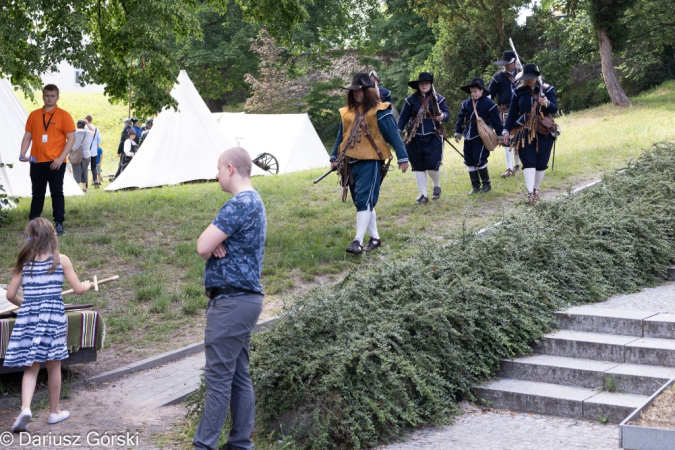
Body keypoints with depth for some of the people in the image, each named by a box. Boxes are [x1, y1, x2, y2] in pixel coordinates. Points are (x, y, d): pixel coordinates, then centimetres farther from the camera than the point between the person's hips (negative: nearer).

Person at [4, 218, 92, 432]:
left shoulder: (25, 262, 4)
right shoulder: (61, 260, -2)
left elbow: (10, 295, 5)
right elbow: (78, 289, -1)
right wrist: (88, 284, 21)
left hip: (28, 317, 2)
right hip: (53, 315, -2)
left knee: (30, 368, 7)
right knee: (53, 365, 11)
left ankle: (25, 408, -15)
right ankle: (54, 411, 22)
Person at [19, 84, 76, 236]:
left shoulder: (64, 115, -2)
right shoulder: (34, 115, 9)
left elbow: (71, 139, -6)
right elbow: (28, 136, 12)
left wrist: (61, 158, -15)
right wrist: (23, 153, -4)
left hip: (56, 163, -3)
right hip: (37, 161, 4)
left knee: (57, 193, 0)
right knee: (37, 194, 10)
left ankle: (59, 224, 5)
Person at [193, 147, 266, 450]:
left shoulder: (240, 203, -17)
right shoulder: (253, 201, 17)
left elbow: (203, 247, -19)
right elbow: (208, 246, 17)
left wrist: (211, 243, 3)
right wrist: (216, 243, -6)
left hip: (231, 301, -10)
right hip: (243, 299, 10)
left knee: (218, 376, -5)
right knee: (239, 376, 12)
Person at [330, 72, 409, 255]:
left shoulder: (379, 111, -6)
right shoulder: (347, 112, 12)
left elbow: (394, 135, -6)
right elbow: (341, 137, 21)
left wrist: (403, 158, -9)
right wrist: (334, 157, 17)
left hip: (370, 162, -7)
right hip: (351, 163, 7)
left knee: (364, 200, -14)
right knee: (361, 202, 11)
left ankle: (358, 241, -16)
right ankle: (375, 238, 22)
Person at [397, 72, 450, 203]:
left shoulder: (438, 99, 3)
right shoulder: (411, 100, 5)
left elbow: (446, 112, -5)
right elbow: (403, 117, 3)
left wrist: (443, 116, -29)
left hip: (433, 137, -2)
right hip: (414, 138, 2)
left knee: (432, 165, -10)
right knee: (418, 167, 5)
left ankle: (437, 186, 20)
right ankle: (423, 195, 14)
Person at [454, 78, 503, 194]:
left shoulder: (489, 103, -6)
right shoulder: (466, 104, 9)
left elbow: (496, 121, -3)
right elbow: (460, 118, 17)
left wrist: (499, 135, -3)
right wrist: (458, 133, 17)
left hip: (481, 137, -6)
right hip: (468, 137, 6)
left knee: (479, 160, -11)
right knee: (469, 161, 7)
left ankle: (486, 184, 5)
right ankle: (475, 186, 16)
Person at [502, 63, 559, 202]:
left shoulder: (547, 89, 3)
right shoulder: (519, 91, 5)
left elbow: (555, 109, -5)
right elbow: (512, 112, 8)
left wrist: (547, 104, -27)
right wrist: (507, 130, 2)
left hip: (544, 132, 1)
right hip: (525, 132, 0)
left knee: (541, 163, 3)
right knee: (528, 162, -11)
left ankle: (536, 189, 19)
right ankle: (530, 192, -18)